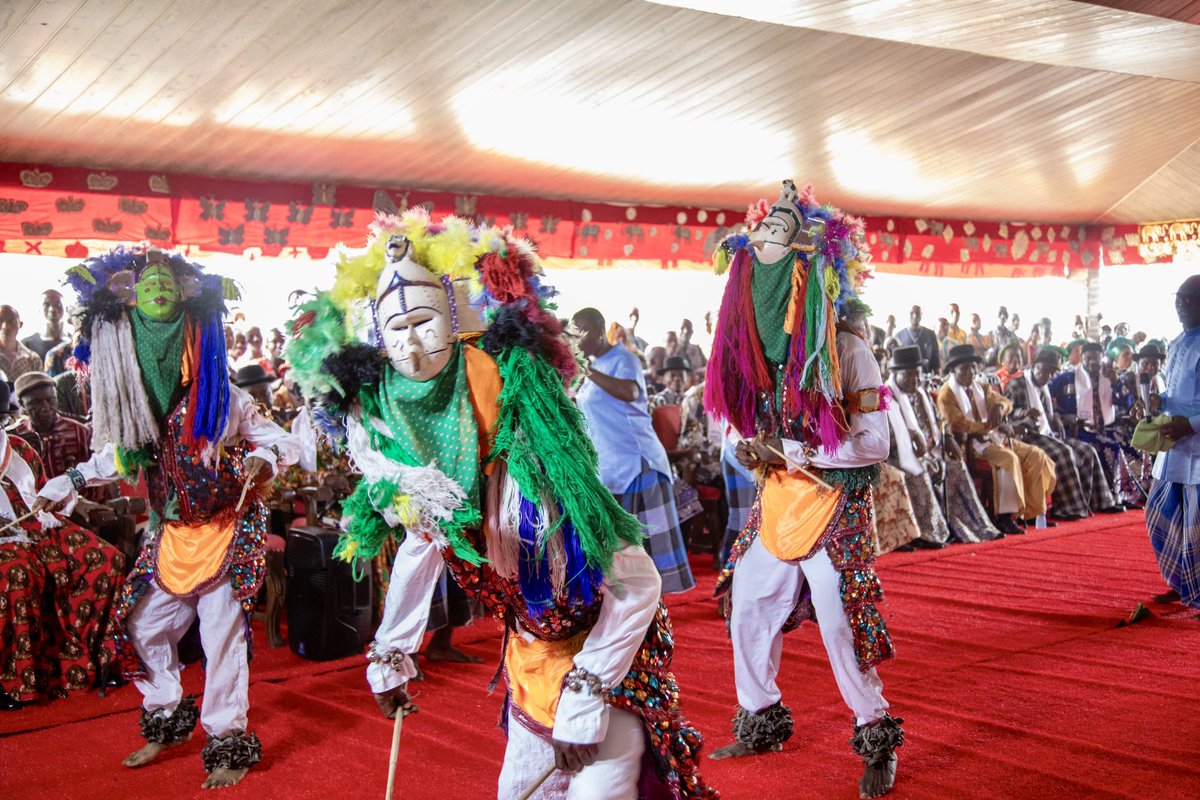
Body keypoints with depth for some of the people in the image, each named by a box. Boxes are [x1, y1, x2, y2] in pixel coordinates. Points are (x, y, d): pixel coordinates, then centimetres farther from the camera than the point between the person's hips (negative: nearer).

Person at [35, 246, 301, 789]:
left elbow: (288, 445, -9)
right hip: (171, 536, 5)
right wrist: (68, 482, 13)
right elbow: (119, 457, 18)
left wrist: (265, 455, -30)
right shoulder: (138, 408, 3)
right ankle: (167, 720, 33)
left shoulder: (224, 400, -10)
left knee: (222, 633, -6)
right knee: (144, 626, 12)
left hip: (227, 531, -5)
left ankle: (228, 741, 7)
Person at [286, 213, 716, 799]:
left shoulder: (528, 453, -32)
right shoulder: (409, 455, -11)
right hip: (530, 648, 6)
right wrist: (388, 660, 13)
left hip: (609, 643, -6)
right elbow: (418, 551, 7)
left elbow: (638, 584, -27)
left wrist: (584, 704, -24)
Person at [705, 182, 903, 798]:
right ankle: (760, 723, 30)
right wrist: (754, 450, -4)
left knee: (839, 624, -3)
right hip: (776, 498, 7)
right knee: (747, 610, 11)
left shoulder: (844, 348, -14)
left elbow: (873, 442, -15)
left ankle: (877, 738, 17)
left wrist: (792, 453, -19)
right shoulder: (757, 346, 5)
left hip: (834, 502, -6)